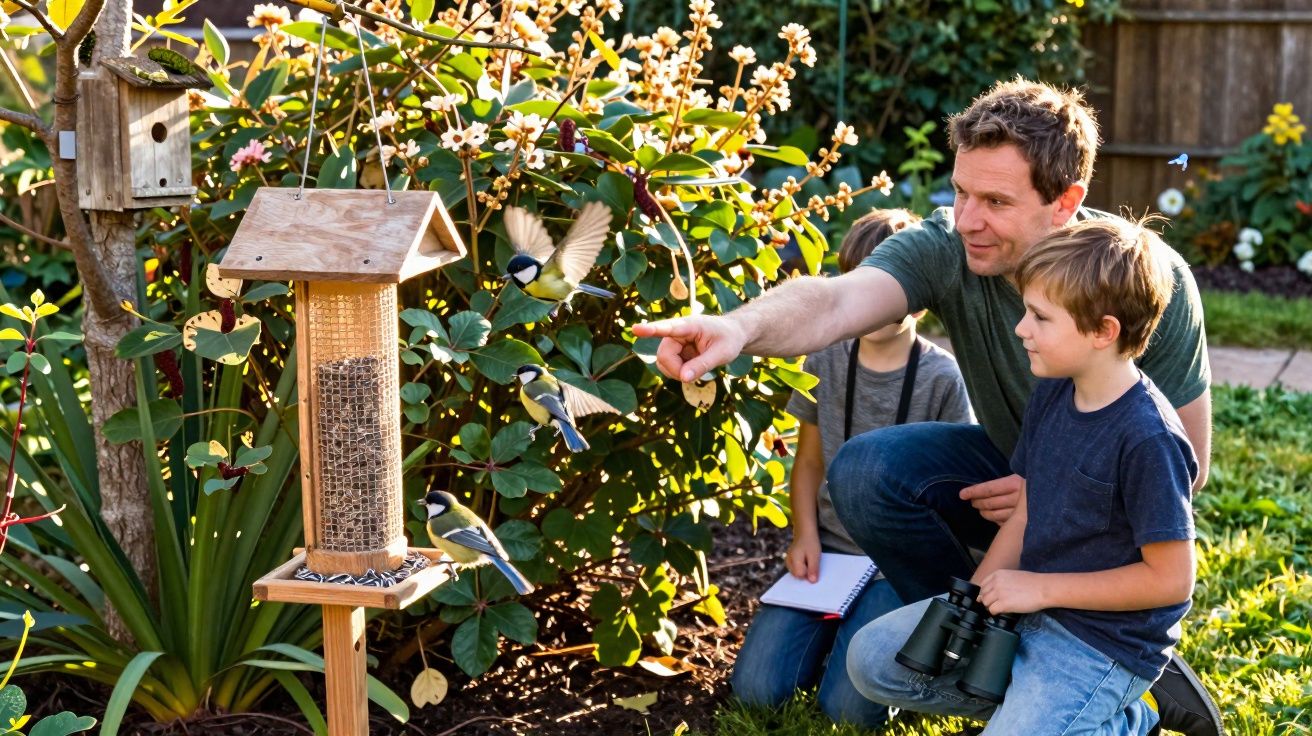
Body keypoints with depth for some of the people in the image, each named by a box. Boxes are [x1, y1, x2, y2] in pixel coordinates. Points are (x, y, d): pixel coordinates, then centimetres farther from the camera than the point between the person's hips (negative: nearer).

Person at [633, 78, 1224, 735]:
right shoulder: (946, 249, -22)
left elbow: (1186, 462, -17)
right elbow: (834, 301, -44)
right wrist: (741, 327, -65)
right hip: (1009, 466, 4)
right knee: (866, 471, -24)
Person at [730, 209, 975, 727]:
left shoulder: (941, 377, -9)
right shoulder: (825, 363, 3)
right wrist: (805, 535, -4)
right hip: (828, 550, 4)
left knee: (848, 708, -19)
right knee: (755, 689, -10)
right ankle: (832, 629, 18)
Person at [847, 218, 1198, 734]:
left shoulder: (1148, 439, -25)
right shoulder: (1051, 395, 0)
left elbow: (1170, 578, -21)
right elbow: (1024, 515, 7)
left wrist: (1041, 587, -17)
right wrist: (974, 600, -6)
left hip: (1104, 645, -8)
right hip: (1028, 605, 8)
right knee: (872, 660, 7)